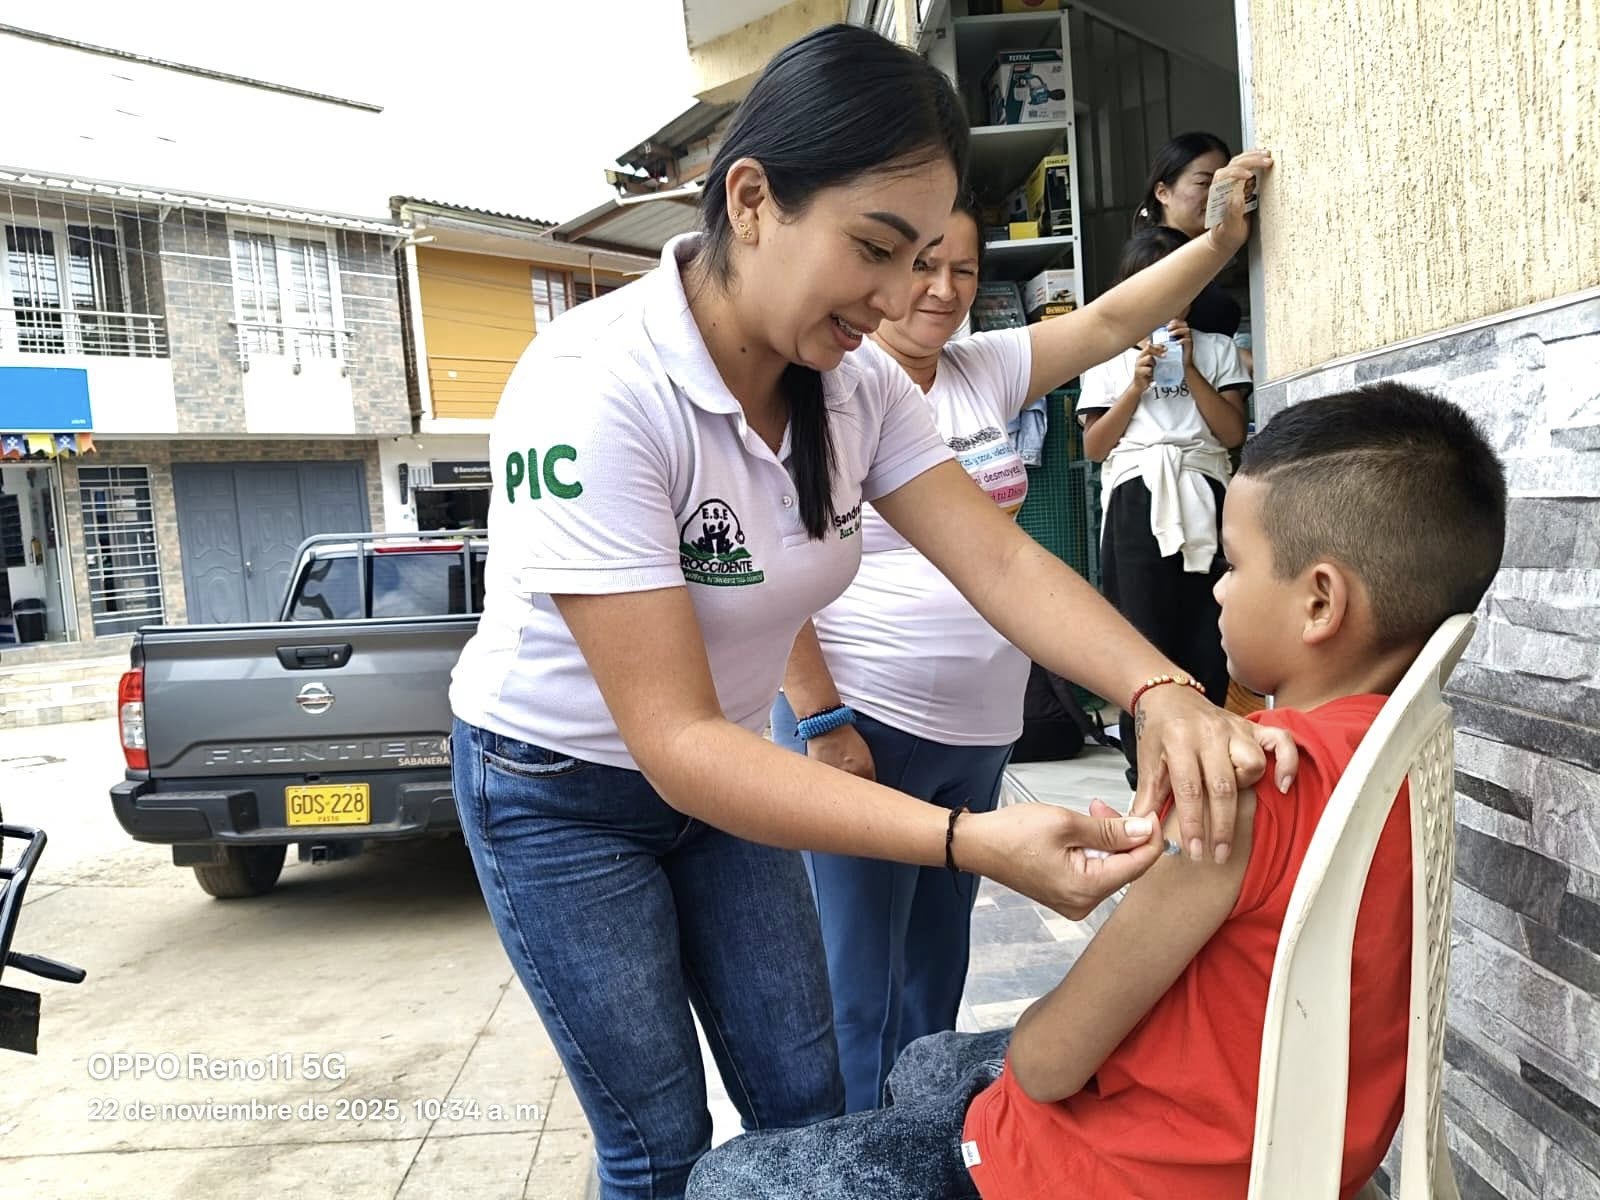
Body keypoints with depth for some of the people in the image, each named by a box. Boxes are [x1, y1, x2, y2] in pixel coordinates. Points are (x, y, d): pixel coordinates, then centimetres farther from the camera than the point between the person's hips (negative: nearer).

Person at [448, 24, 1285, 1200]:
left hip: (722, 773, 6)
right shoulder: (594, 393, -31)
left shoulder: (857, 384, -10)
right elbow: (677, 742, -34)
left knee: (807, 1104, 13)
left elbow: (1001, 561, -16)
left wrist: (1165, 694, -35)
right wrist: (973, 841, -42)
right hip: (558, 792, -5)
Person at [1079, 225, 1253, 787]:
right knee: (1144, 633, -2)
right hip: (1135, 503, -1)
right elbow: (1094, 446, 6)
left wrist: (1190, 371, -4)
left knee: (1206, 635, -2)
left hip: (1204, 502, 1)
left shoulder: (1216, 349, 15)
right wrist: (1136, 387, -4)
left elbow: (1233, 432, 3)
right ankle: (1146, 761, 6)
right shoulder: (1109, 356, 14)